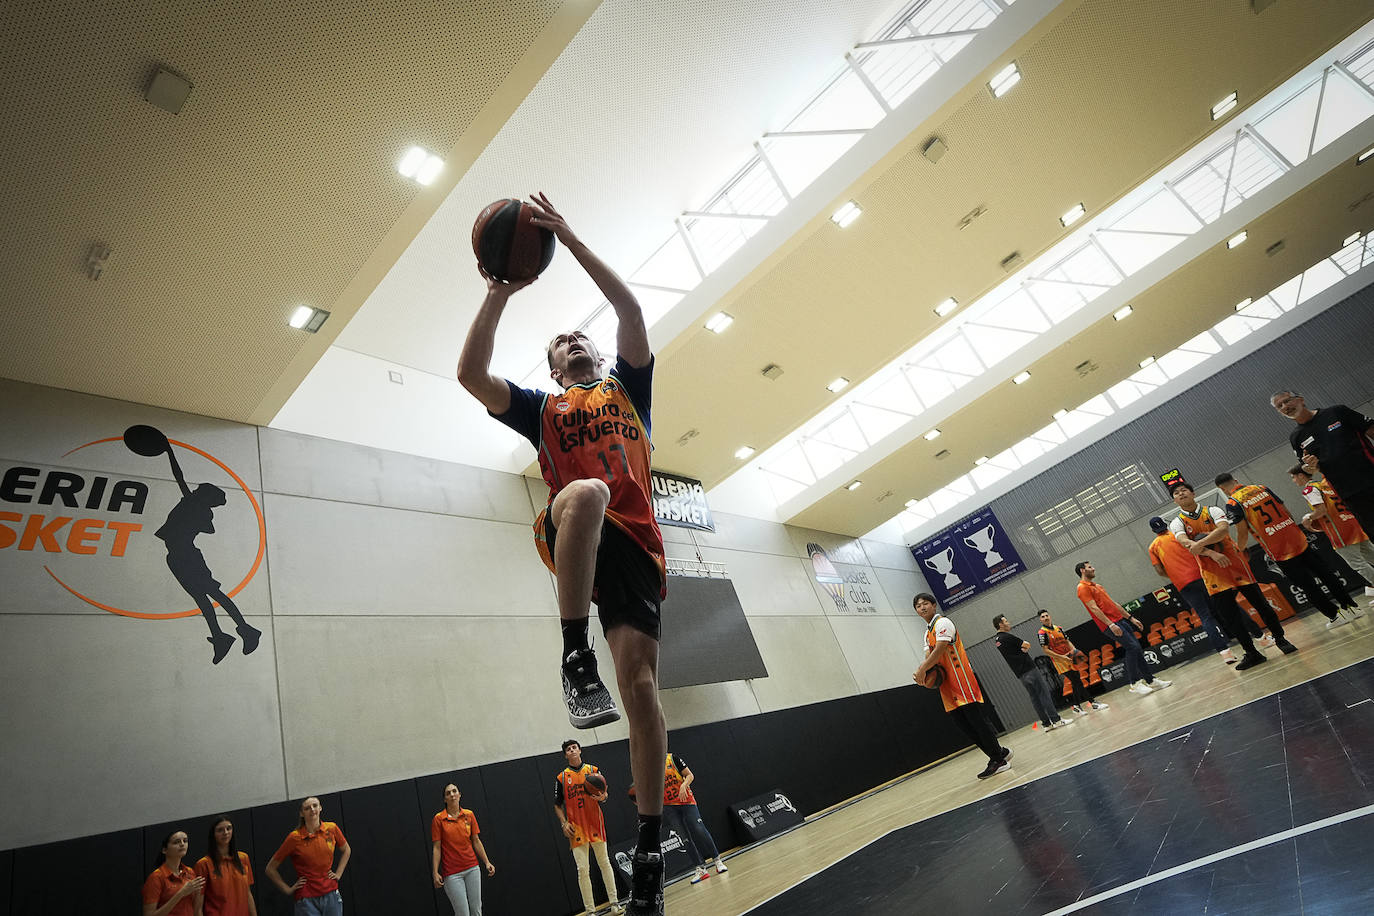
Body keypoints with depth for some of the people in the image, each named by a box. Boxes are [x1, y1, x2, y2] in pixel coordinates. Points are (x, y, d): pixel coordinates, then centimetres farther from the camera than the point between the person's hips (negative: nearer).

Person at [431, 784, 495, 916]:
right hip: (452, 873, -3)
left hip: (472, 868, 3)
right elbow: (436, 847, -4)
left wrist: (487, 862, 5)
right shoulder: (438, 819, -5)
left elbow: (476, 841, 8)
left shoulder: (469, 815, 3)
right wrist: (435, 873, -9)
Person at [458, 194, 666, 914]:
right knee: (586, 491, -38)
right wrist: (500, 293, 8)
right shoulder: (542, 409, 27)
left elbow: (629, 307, 13)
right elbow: (471, 374, 12)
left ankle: (649, 841, 6)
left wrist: (570, 239, 11)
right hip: (572, 534, 0)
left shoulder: (628, 385, 27)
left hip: (635, 540, 1)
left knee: (639, 676, -10)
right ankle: (576, 658, -29)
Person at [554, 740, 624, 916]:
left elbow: (605, 792, 7)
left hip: (595, 823, 1)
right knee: (583, 870, -1)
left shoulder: (593, 770, 5)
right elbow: (557, 805, 8)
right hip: (576, 828, 0)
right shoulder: (562, 777, 4)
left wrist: (602, 797, -16)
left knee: (604, 863, 7)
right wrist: (564, 823, -4)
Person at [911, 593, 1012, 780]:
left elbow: (940, 650, -20)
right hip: (948, 687, 9)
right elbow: (929, 657, 16)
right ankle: (1000, 753, 20)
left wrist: (921, 671, -21)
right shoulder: (928, 633, 20)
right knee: (965, 726, 9)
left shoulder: (942, 623, -9)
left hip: (962, 681, -9)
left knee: (978, 721, -8)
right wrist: (920, 671, -6)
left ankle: (998, 759, 1)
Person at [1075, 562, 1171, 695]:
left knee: (1137, 649, 7)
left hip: (1120, 620, 9)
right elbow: (1094, 608, -17)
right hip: (1110, 624, -9)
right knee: (1132, 647, -17)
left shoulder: (1097, 585, 22)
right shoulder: (1083, 588, -8)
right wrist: (1111, 624, -23)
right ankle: (1135, 683, -11)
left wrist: (1131, 618, 23)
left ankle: (1151, 680, 16)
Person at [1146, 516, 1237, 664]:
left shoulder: (1152, 547, 11)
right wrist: (1211, 553, -30)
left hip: (1183, 585, 0)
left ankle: (1223, 650, -14)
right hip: (1199, 576, 0)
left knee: (1205, 617, -1)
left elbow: (1160, 571, 5)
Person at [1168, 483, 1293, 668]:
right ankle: (1251, 653, 13)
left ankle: (1280, 639, 28)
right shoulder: (1177, 523, 2)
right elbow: (1186, 543, -16)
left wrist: (1200, 544, -28)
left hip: (1234, 563, 0)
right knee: (1228, 616, 0)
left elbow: (1223, 529, -18)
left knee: (1261, 604, 7)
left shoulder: (1212, 511, 2)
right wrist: (1212, 554, -29)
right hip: (1213, 573, 0)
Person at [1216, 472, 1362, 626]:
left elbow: (1242, 534, -13)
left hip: (1279, 551, -6)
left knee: (1308, 586, 8)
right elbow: (1286, 511, 13)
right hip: (1297, 539, 6)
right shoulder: (1261, 487, 8)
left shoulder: (1232, 503, -11)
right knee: (1325, 573, 19)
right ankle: (1350, 607, 29)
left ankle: (1336, 615, 15)